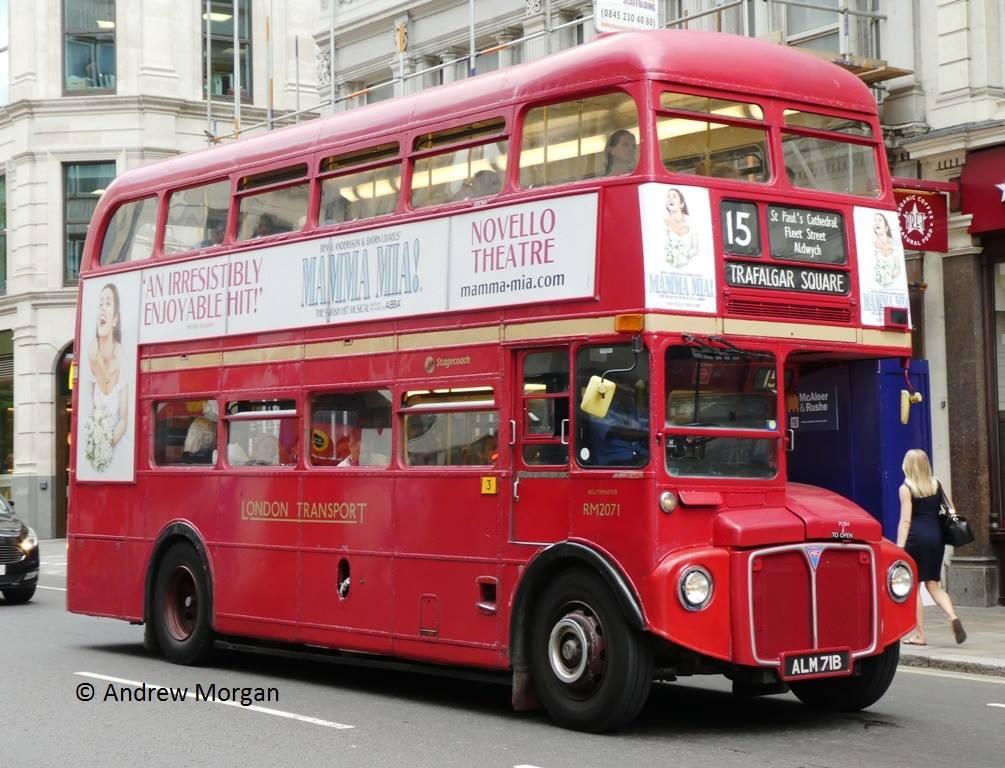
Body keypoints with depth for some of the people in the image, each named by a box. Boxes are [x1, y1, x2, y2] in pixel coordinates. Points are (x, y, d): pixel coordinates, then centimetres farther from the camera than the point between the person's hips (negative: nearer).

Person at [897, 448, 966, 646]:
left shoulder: (906, 488, -6)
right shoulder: (936, 485, 9)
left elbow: (905, 521, -11)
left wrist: (899, 547, -11)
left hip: (916, 537, -5)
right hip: (936, 535, 5)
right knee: (933, 584, 13)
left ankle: (920, 635, 4)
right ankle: (953, 616, -12)